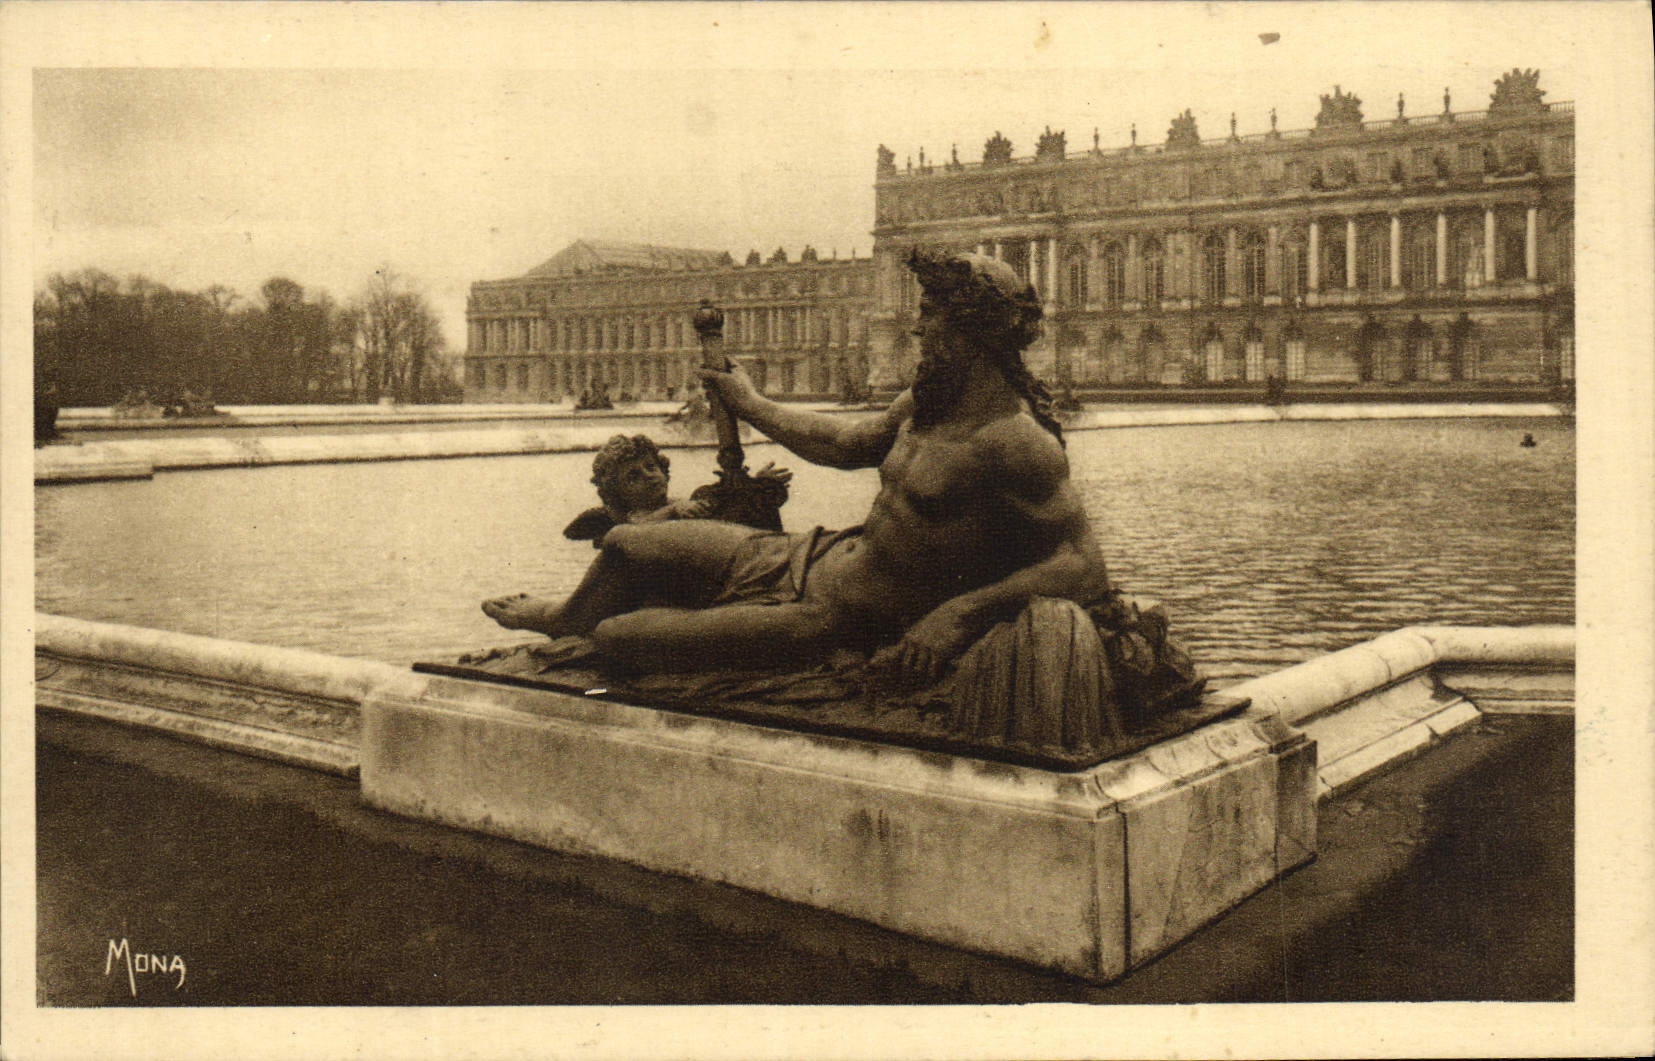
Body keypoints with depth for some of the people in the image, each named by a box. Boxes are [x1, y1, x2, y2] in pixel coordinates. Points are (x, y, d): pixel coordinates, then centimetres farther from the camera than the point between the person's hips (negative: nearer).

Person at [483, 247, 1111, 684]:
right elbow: (846, 444, 23)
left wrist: (961, 611, -39)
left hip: (841, 626, -8)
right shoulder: (928, 400, 4)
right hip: (813, 558, 8)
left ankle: (580, 624, 34)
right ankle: (567, 617, 48)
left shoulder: (1015, 440, -25)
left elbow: (1085, 568, -30)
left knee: (616, 634, -6)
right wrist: (749, 405, 35)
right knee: (626, 546, 13)